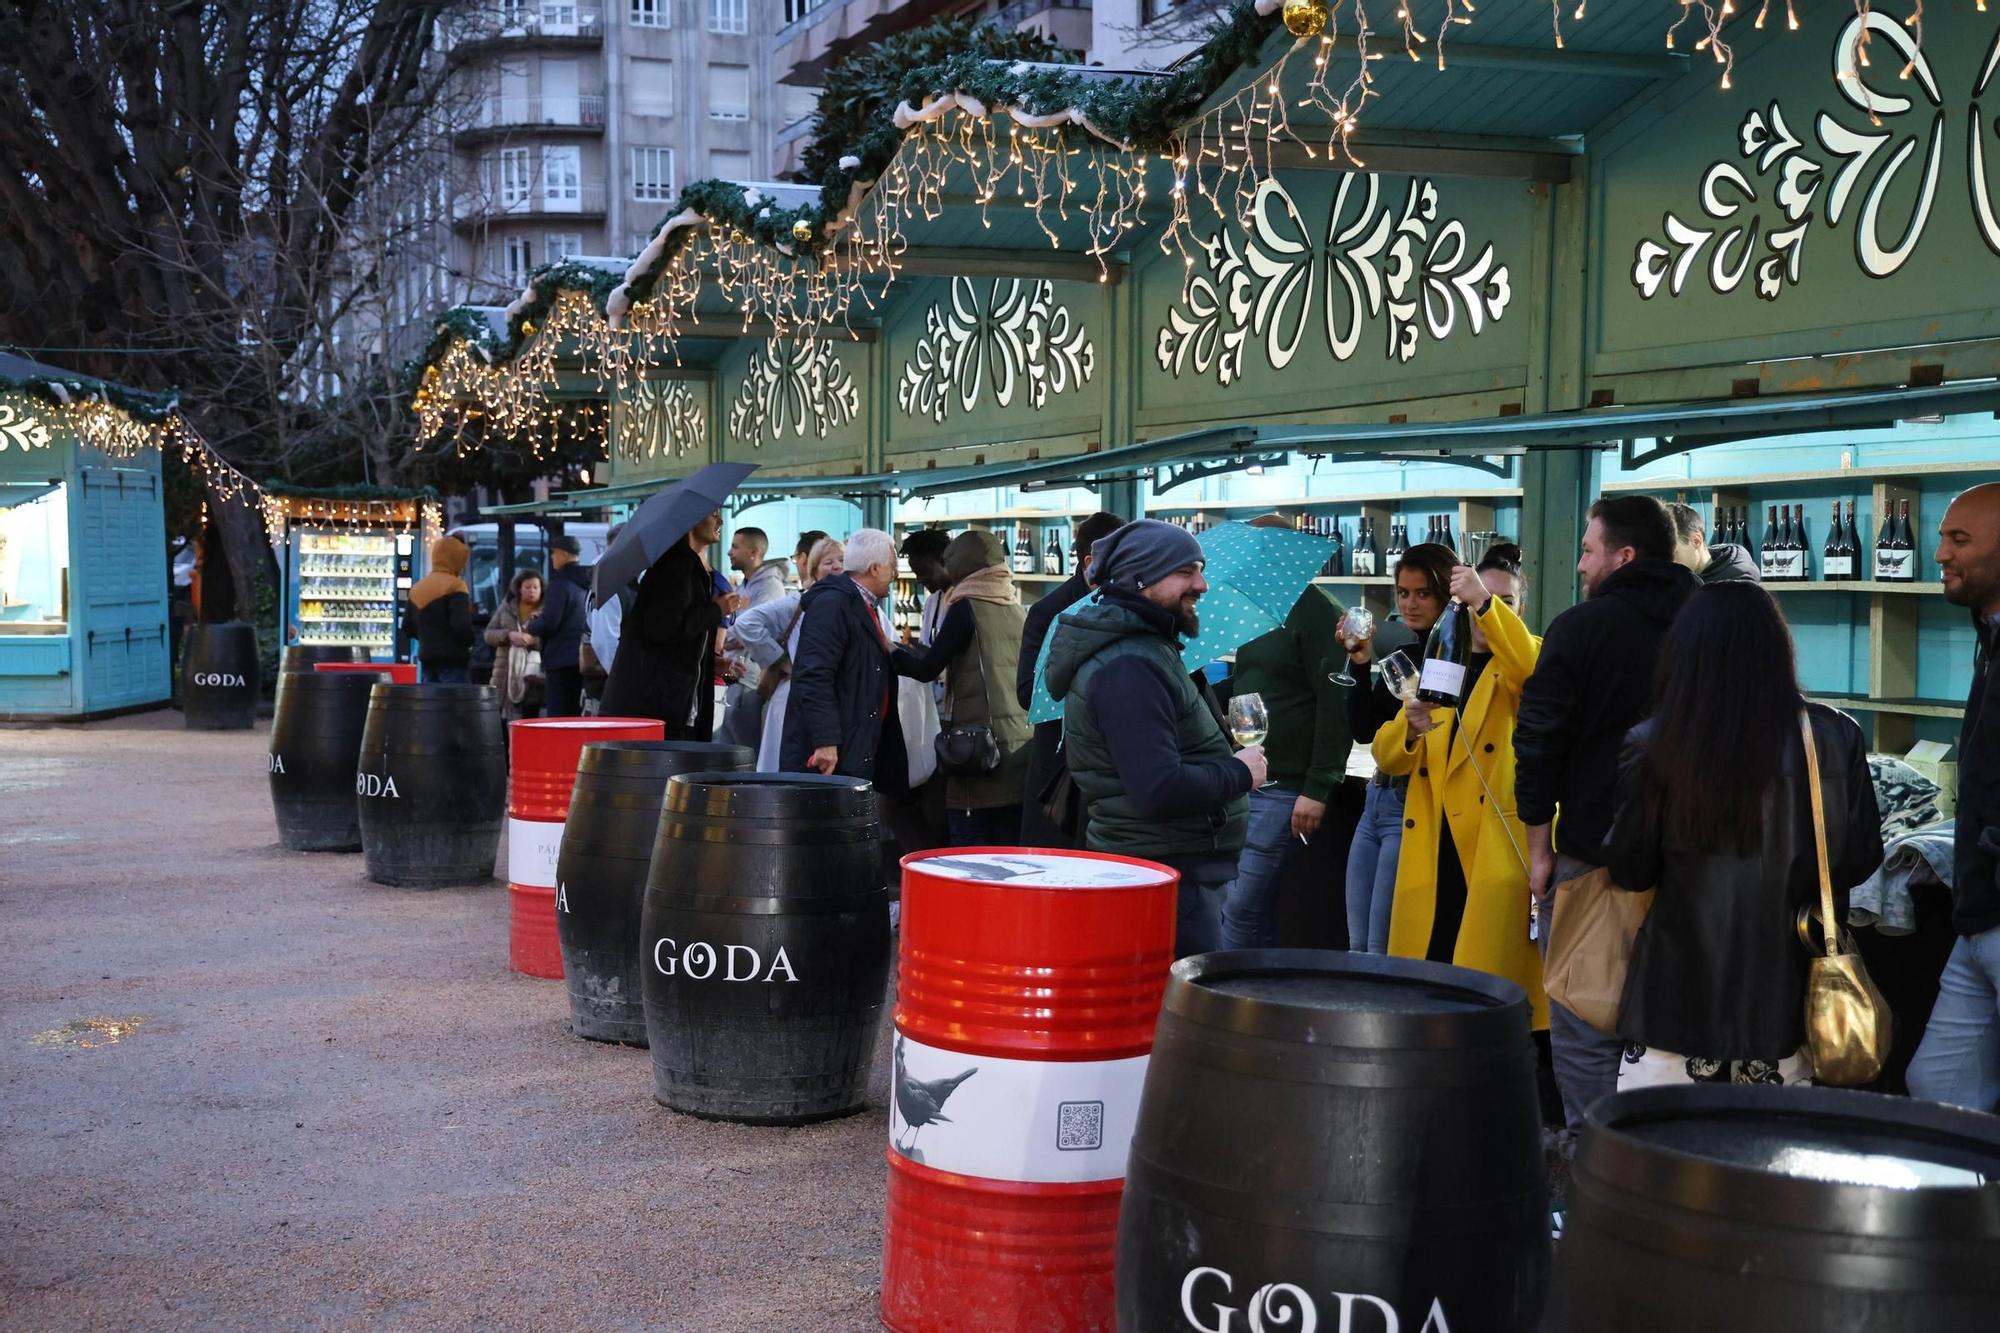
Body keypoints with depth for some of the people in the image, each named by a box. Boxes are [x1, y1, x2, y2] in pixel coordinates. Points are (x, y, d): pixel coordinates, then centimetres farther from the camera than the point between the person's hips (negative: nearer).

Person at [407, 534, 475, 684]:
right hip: (452, 660, -8)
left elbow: (409, 628, 17)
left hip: (427, 657, 8)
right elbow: (461, 626, -19)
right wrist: (469, 643, 0)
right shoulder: (454, 586, -10)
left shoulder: (417, 588, 15)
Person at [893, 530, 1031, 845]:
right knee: (1011, 853, 8)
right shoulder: (1017, 610, 11)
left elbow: (927, 669, -6)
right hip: (1020, 747, 6)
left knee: (971, 854, -3)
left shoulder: (967, 608, -7)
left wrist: (890, 653, 11)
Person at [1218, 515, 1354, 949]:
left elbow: (1335, 706, -14)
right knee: (1256, 908, 10)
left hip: (1284, 787, -8)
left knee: (1242, 906, -10)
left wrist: (1318, 789, -18)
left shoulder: (1316, 613, -8)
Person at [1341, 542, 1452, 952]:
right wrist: (1360, 664, -4)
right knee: (1358, 947, 11)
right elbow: (1363, 728, 8)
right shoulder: (1402, 647, 12)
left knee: (1382, 951, -6)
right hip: (1379, 797, 8)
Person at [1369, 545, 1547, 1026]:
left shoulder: (1522, 658, 6)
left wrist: (1486, 603, -32)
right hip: (1433, 851, 4)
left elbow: (1533, 670, -22)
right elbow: (1388, 755, 11)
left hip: (1496, 852, -4)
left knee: (1491, 987, -10)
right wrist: (1410, 728, -11)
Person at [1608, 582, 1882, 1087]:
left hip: (1682, 987, -2)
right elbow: (1861, 858, 3)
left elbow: (1630, 871, -4)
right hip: (1785, 988, 2)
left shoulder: (1653, 745, -13)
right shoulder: (1835, 738, -7)